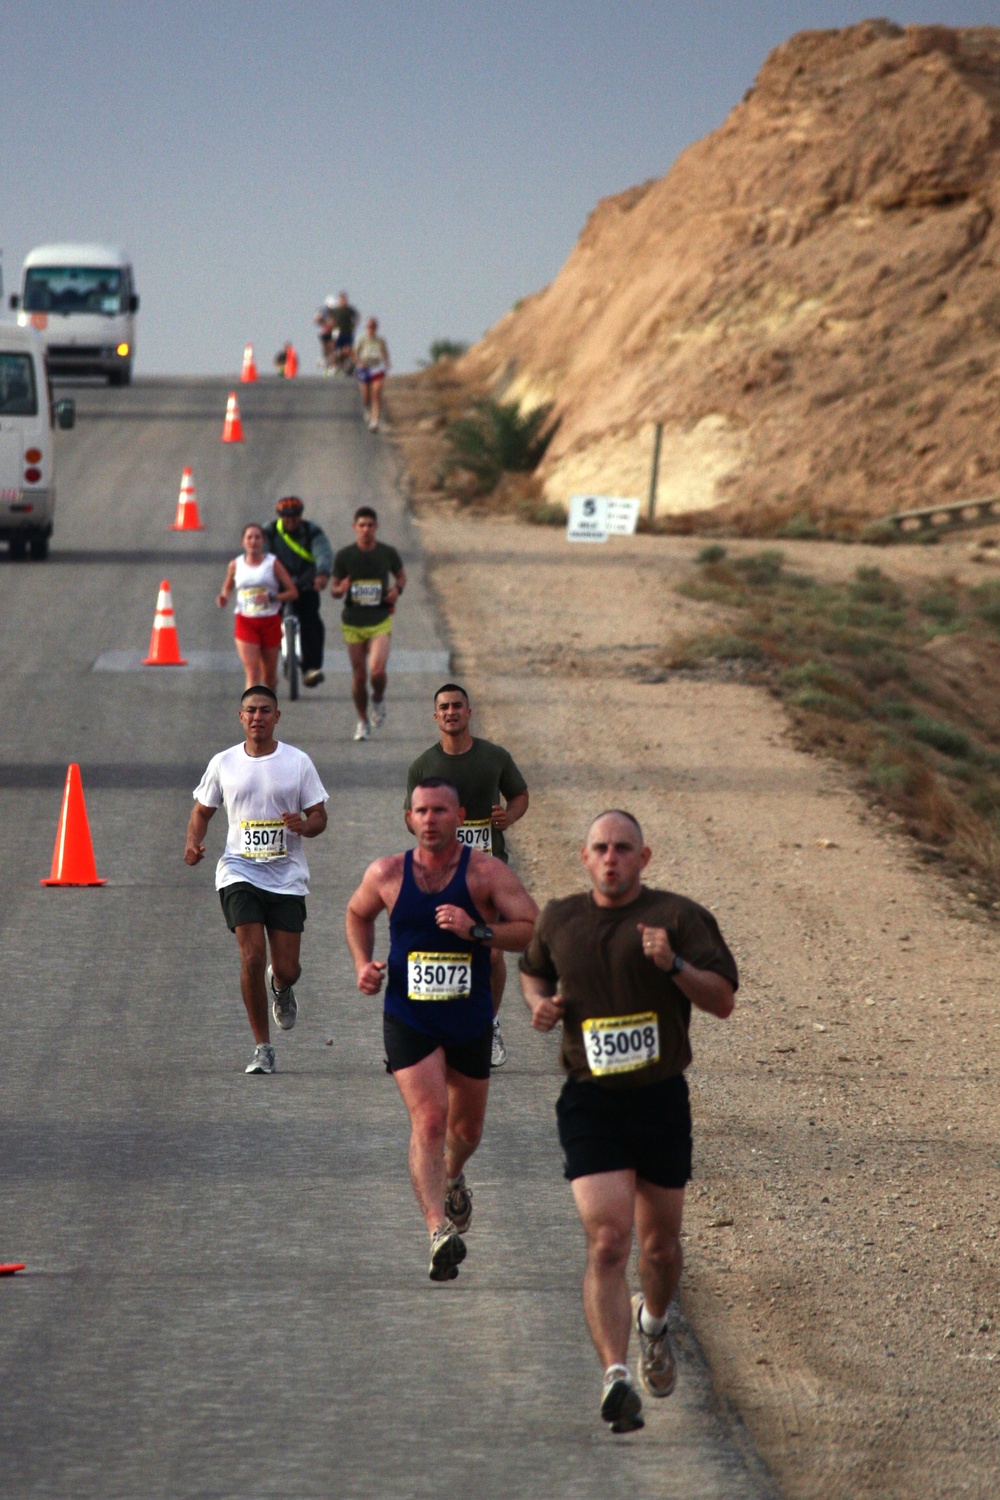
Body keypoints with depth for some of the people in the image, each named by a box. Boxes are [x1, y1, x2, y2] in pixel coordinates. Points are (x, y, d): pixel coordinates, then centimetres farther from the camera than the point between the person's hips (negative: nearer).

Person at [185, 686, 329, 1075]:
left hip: (287, 876, 0)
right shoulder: (223, 763, 4)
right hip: (240, 871, 0)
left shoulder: (298, 762, 2)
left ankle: (280, 987, 41)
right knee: (252, 957, -15)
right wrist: (193, 842, -5)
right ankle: (262, 1048, -3)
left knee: (286, 969, 0)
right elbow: (202, 810, 15)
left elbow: (319, 816, 5)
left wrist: (305, 825, -18)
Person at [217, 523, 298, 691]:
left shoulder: (272, 563, -1)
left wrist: (271, 598, -17)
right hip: (245, 622, 0)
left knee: (269, 675, 12)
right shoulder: (235, 565, 4)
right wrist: (224, 597, -2)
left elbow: (293, 592, -2)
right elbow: (227, 587, 21)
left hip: (270, 622, 0)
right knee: (252, 674, -14)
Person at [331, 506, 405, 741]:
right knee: (358, 676, 4)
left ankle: (378, 701, 15)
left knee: (377, 671, -19)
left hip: (380, 621, -1)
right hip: (352, 622, 1)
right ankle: (363, 722, 23)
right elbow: (333, 588, 5)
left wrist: (398, 589, -6)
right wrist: (340, 590, -20)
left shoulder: (387, 553, -1)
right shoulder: (344, 556, -3)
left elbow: (401, 574, 17)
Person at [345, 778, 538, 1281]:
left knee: (467, 1127, 18)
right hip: (408, 1019, -1)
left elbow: (536, 931, -12)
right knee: (428, 1119, -20)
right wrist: (364, 963, 2)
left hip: (470, 1021, 1)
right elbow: (358, 914, 19)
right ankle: (439, 1231, -29)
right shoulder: (387, 874, -3)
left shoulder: (486, 872, -8)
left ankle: (452, 1177, 54)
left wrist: (476, 931, -25)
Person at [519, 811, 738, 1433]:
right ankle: (617, 1377, -25)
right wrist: (541, 1002, 4)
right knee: (608, 1241, -17)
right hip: (590, 1103, 0)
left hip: (661, 1100, 0)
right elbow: (533, 971, 26)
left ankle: (653, 1323, 48)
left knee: (660, 1243, 14)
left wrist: (673, 965, -24)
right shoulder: (559, 919, 6)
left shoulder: (678, 916, -3)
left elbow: (723, 1001, -7)